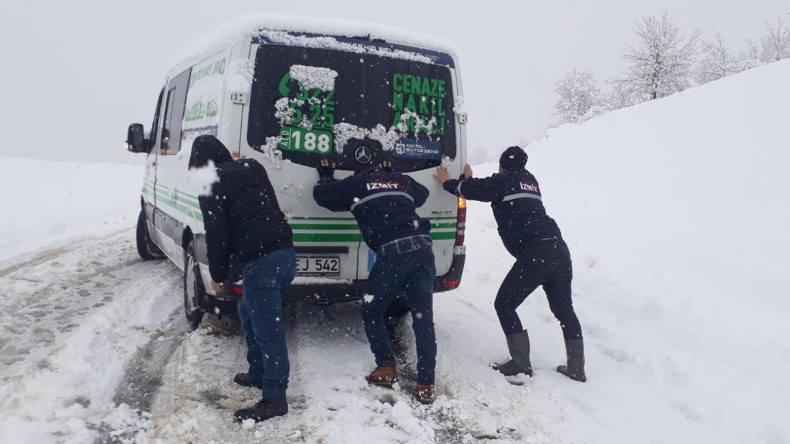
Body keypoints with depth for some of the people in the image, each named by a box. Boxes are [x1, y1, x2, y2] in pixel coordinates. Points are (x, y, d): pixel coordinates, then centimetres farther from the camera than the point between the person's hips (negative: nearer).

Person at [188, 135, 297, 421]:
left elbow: (216, 234, -2)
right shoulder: (253, 168, 20)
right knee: (250, 315, 24)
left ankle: (274, 397, -2)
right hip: (284, 252, 9)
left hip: (261, 261, -8)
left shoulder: (212, 183, -1)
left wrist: (217, 274, 6)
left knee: (267, 328, -6)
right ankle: (258, 373, 33)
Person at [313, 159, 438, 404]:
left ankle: (387, 369, 14)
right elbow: (422, 193, 46)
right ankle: (426, 386, 6)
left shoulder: (356, 184, 15)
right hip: (422, 248, 5)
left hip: (394, 252, -4)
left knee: (372, 312, 16)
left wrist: (326, 176, 44)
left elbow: (321, 194, 24)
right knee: (423, 318, 7)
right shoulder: (400, 180, 26)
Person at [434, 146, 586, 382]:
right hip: (559, 249, 8)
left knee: (504, 305, 6)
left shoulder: (504, 180, 4)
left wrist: (448, 182, 28)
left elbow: (473, 190, 10)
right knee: (563, 308, 19)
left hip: (535, 253, -8)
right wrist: (469, 180, 42)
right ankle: (576, 368, 22)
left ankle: (521, 363, 4)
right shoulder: (529, 180, 25)